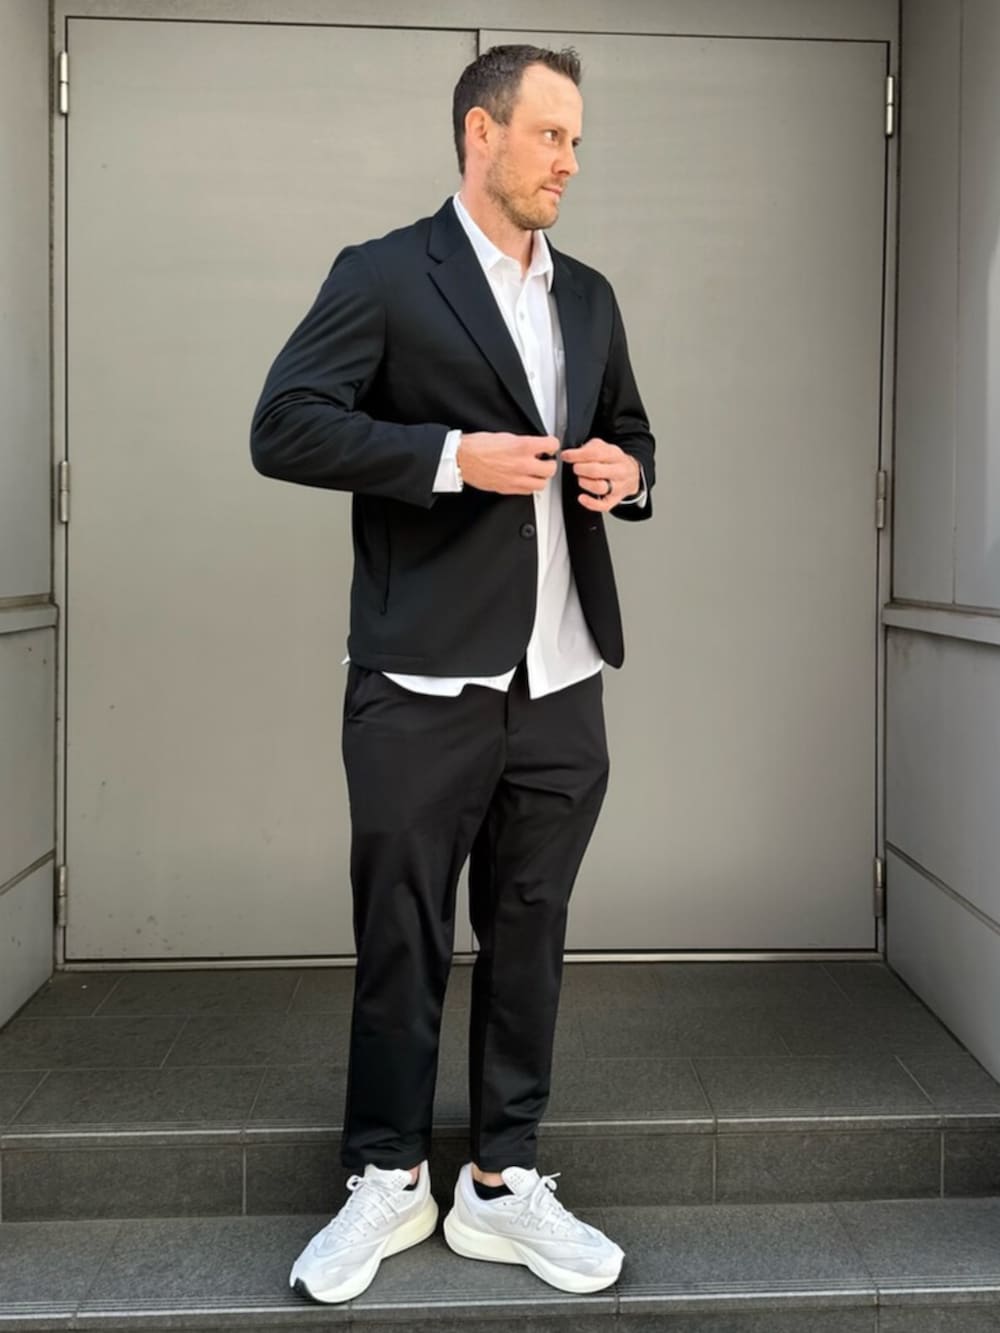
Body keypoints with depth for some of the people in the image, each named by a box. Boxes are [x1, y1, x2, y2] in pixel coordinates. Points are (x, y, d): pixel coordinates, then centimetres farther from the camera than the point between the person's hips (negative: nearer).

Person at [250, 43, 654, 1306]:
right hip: (424, 681, -5)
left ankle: (502, 1184, 25)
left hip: (560, 682, 5)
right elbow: (283, 426, -9)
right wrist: (454, 455, -18)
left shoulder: (589, 296, 17)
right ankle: (386, 1181, 24)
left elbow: (627, 434, 26)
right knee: (401, 938, 6)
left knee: (527, 934, 11)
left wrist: (628, 471, 1)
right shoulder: (382, 276, 0)